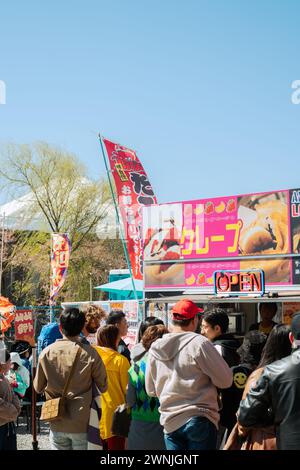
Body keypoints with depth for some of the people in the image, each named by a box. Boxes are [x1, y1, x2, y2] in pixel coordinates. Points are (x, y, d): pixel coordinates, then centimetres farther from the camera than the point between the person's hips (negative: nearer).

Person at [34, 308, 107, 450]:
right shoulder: (90, 353, -13)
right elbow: (103, 387, -5)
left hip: (56, 424, 2)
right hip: (82, 423, -2)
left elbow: (38, 387, 5)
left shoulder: (46, 352, -6)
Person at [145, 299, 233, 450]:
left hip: (170, 421, 5)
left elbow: (151, 390, 12)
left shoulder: (155, 348, 3)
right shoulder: (199, 343, -14)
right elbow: (225, 381, -10)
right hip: (200, 420, -5)